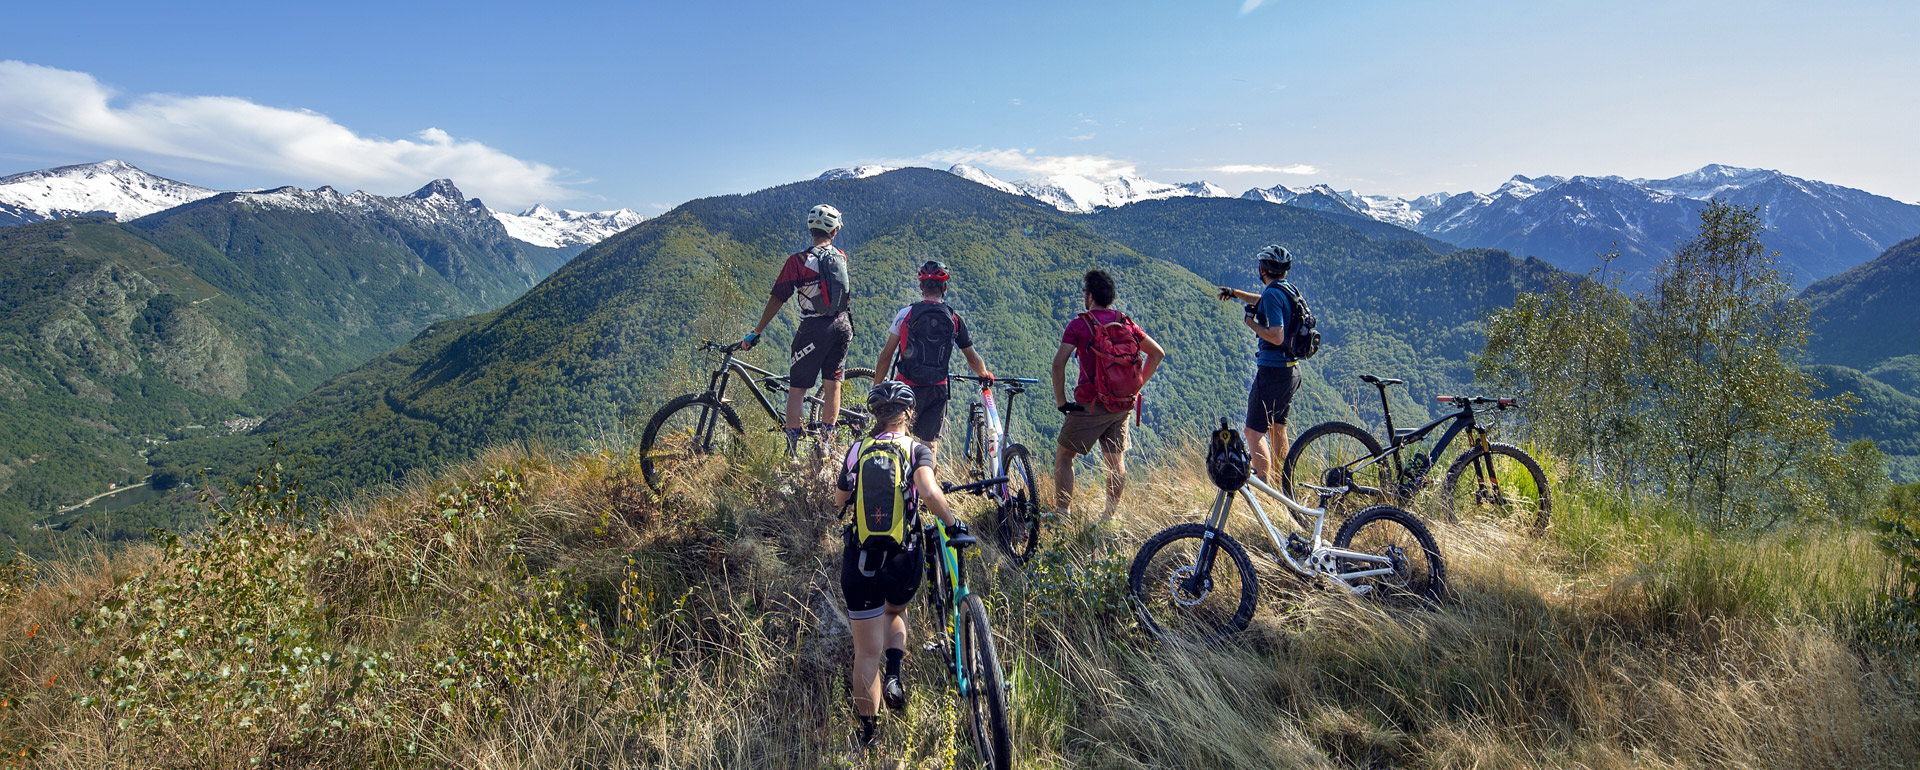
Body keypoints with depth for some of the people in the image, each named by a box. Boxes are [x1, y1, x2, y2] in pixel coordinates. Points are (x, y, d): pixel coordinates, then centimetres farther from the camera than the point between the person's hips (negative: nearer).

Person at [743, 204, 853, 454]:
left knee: (797, 388, 2)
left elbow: (777, 300, -9)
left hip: (815, 329, -5)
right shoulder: (841, 257, 5)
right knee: (833, 385, 11)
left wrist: (755, 333, -3)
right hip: (842, 326, 5)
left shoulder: (799, 260, -9)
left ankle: (791, 448, 0)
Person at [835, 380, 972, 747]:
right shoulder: (917, 449, -4)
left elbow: (840, 499, 15)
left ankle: (868, 731, 23)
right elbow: (929, 492, -23)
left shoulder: (857, 450, 4)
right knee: (896, 611, 33)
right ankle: (894, 676, 12)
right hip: (903, 561, -1)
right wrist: (953, 525, -10)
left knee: (867, 653, 14)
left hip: (860, 561, 1)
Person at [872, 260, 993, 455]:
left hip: (908, 387, -1)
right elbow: (973, 359, 11)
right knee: (930, 443, 13)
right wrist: (986, 375, 32)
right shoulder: (954, 319, 3)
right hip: (938, 391, 2)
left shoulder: (906, 313, -2)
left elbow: (886, 355, -2)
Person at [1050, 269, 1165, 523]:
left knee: (1064, 456, 9)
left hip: (1091, 405, -5)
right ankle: (1110, 516, 23)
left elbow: (1058, 363, -17)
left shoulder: (1079, 324, -8)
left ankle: (1063, 513, 7)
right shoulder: (1126, 323, 7)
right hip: (1123, 407, 5)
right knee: (1116, 461, 16)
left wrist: (1061, 401, -9)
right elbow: (1158, 353, 12)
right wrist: (1137, 386, 15)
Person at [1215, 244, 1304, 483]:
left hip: (1273, 370, -9)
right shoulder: (1290, 291, 11)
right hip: (1292, 368, 9)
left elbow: (1276, 337, -24)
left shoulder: (1272, 294, -17)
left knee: (1254, 431, -7)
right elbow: (1261, 301, 33)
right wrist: (1235, 293, 44)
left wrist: (1250, 321, -11)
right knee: (1277, 428, 19)